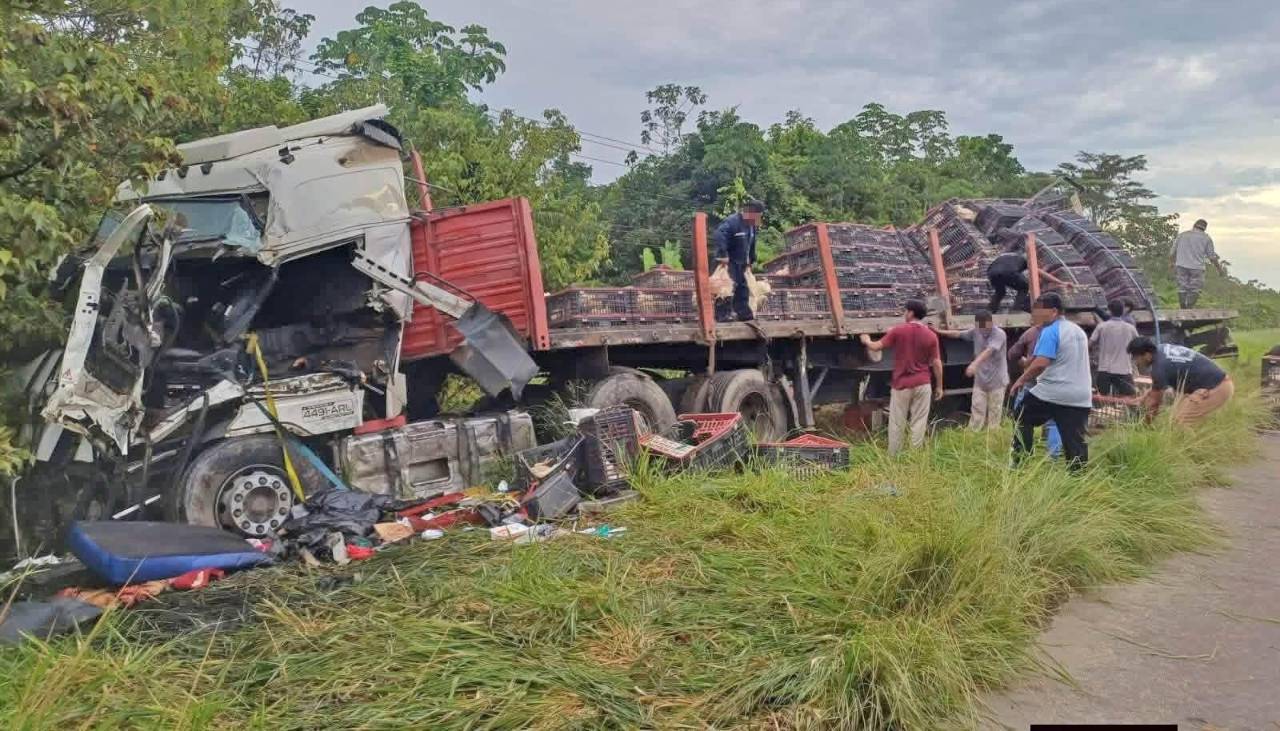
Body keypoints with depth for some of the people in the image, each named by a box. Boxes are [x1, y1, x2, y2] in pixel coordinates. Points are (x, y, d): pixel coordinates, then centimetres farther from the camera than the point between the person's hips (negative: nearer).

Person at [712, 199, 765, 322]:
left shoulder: (752, 226, 11)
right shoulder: (732, 222, -20)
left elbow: (751, 245, 25)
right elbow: (720, 235, -33)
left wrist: (752, 259, 23)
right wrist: (722, 255, -36)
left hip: (741, 263, 9)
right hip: (728, 262, -9)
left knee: (743, 288, 12)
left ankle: (745, 315, 19)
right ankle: (722, 315, -11)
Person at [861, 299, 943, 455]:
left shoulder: (898, 330, -7)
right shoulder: (931, 335, -1)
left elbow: (877, 346, 1)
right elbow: (936, 363, 1)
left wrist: (867, 341, 23)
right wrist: (939, 386, 11)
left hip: (901, 384, -2)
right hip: (922, 384, 2)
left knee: (897, 423, 6)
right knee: (918, 423, 6)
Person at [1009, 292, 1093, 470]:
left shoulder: (1050, 331, -11)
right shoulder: (1079, 330, 16)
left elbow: (1041, 363, -21)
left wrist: (1022, 380, -9)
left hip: (1051, 393, -7)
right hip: (1081, 396, 7)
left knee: (1022, 418, 15)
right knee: (1076, 441, 5)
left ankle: (1020, 460, 14)